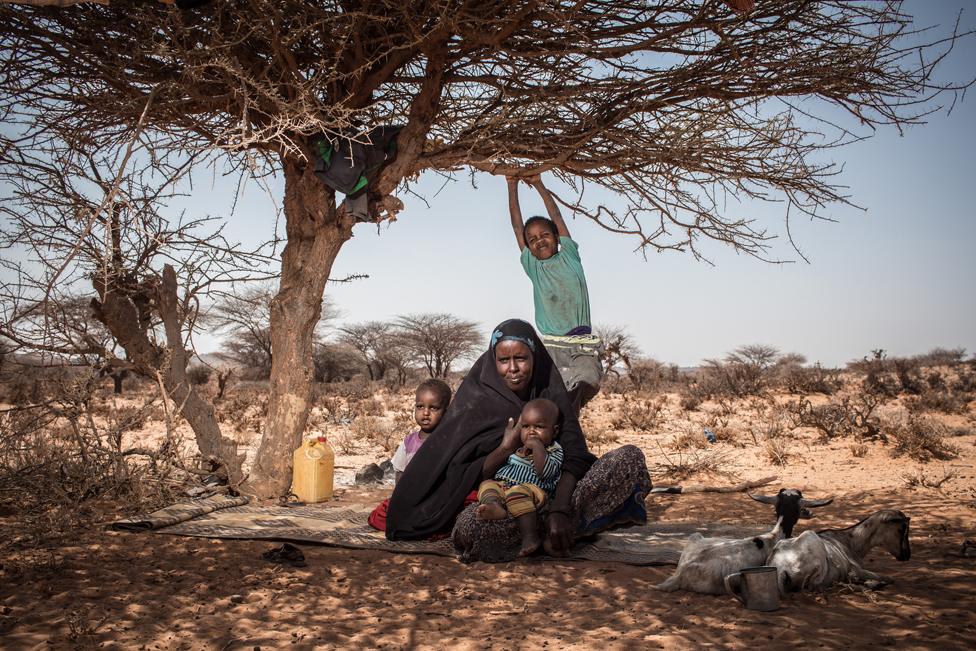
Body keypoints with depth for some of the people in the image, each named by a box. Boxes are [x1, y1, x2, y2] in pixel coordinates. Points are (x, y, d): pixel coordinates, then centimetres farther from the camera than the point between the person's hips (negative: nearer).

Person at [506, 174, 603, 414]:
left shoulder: (569, 257, 16)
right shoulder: (533, 267, 15)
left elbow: (557, 217, 20)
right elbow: (517, 226, 17)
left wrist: (538, 184, 26)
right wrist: (512, 187, 19)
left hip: (583, 345, 0)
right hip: (552, 345, 0)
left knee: (587, 383, -27)